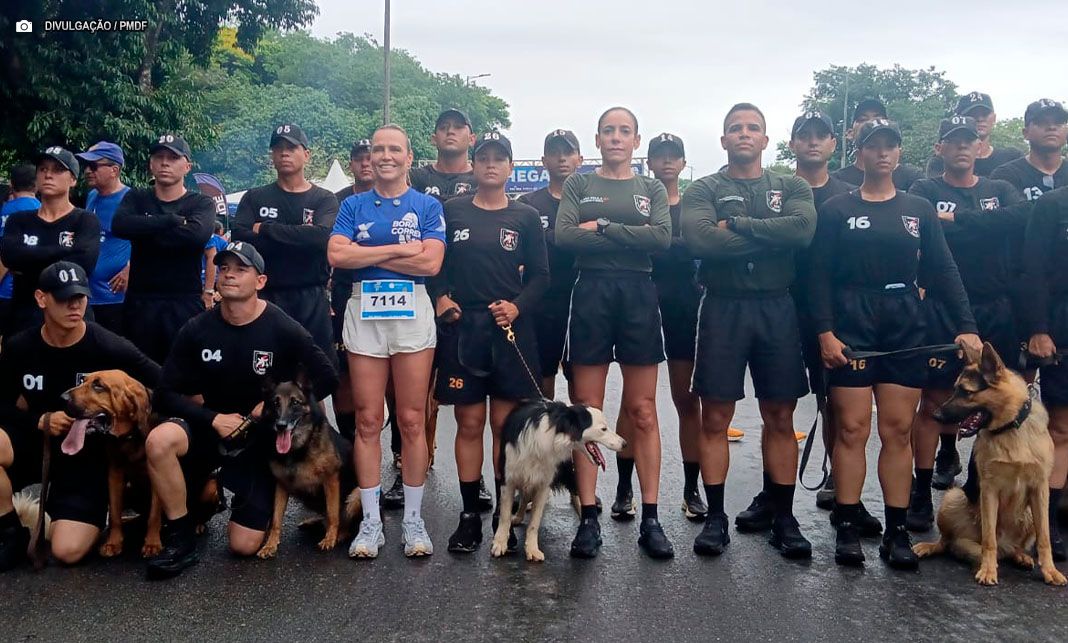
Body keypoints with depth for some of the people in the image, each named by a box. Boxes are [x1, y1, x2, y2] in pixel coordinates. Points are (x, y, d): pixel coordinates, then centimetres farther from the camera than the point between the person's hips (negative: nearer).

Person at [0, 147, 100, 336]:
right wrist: (65, 249, -13)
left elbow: (83, 261, -20)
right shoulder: (18, 220, 11)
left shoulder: (86, 220, 0)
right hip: (22, 320, 3)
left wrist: (26, 267, -11)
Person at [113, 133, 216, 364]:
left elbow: (197, 234, -17)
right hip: (140, 302, 2)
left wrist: (144, 232, -9)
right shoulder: (136, 198, 12)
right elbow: (119, 225, -10)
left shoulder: (202, 203, 5)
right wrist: (172, 220, -12)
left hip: (185, 303, -2)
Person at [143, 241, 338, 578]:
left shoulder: (283, 330, -13)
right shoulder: (197, 329, -8)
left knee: (245, 545, -6)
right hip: (212, 425, 2)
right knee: (158, 441, -33)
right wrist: (214, 419, -21)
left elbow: (326, 378, -6)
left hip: (262, 437, -1)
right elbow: (166, 395, -7)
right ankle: (180, 538, -12)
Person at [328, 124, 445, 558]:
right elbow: (336, 255, -5)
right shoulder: (353, 205, 12)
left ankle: (413, 520, 11)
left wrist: (368, 255, -7)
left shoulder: (427, 207, 7)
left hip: (413, 314, -1)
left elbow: (430, 262, -8)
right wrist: (398, 249, -8)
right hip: (364, 314, 1)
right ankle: (370, 522, 11)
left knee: (412, 421, 0)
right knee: (368, 421, 2)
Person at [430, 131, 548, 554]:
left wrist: (518, 306, -9)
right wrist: (440, 297, -8)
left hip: (510, 330, 0)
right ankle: (469, 515, 10)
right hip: (462, 328, 0)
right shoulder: (451, 212, 9)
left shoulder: (525, 217, 8)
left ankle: (505, 514, 13)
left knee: (505, 424, 2)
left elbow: (540, 275, 7)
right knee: (469, 423, 2)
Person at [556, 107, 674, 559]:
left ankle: (650, 518, 8)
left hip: (638, 296, 1)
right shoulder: (579, 184, 11)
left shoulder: (652, 189, 13)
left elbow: (663, 238, -6)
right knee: (586, 411, -1)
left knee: (643, 412, 2)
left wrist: (601, 228, -10)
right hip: (590, 295, -1)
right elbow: (565, 237, -7)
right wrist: (632, 237, -8)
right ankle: (588, 517, 5)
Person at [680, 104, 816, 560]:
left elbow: (803, 229, -12)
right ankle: (715, 517, 10)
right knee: (715, 418, 1)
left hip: (777, 309, 2)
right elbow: (699, 240, -15)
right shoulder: (703, 191, 5)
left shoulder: (792, 188, 10)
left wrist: (736, 224, -12)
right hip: (723, 309, -1)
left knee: (780, 418, 7)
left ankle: (782, 515, 17)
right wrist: (772, 237, -12)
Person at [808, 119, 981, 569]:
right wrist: (825, 331, -11)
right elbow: (820, 275, -1)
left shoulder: (919, 210, 12)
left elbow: (943, 272, 8)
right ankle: (847, 528, 5)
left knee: (898, 430, 3)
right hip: (851, 327, -2)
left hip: (906, 328, 3)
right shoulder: (837, 210, 5)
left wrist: (966, 326, -3)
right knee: (852, 429, -3)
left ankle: (897, 531, 9)